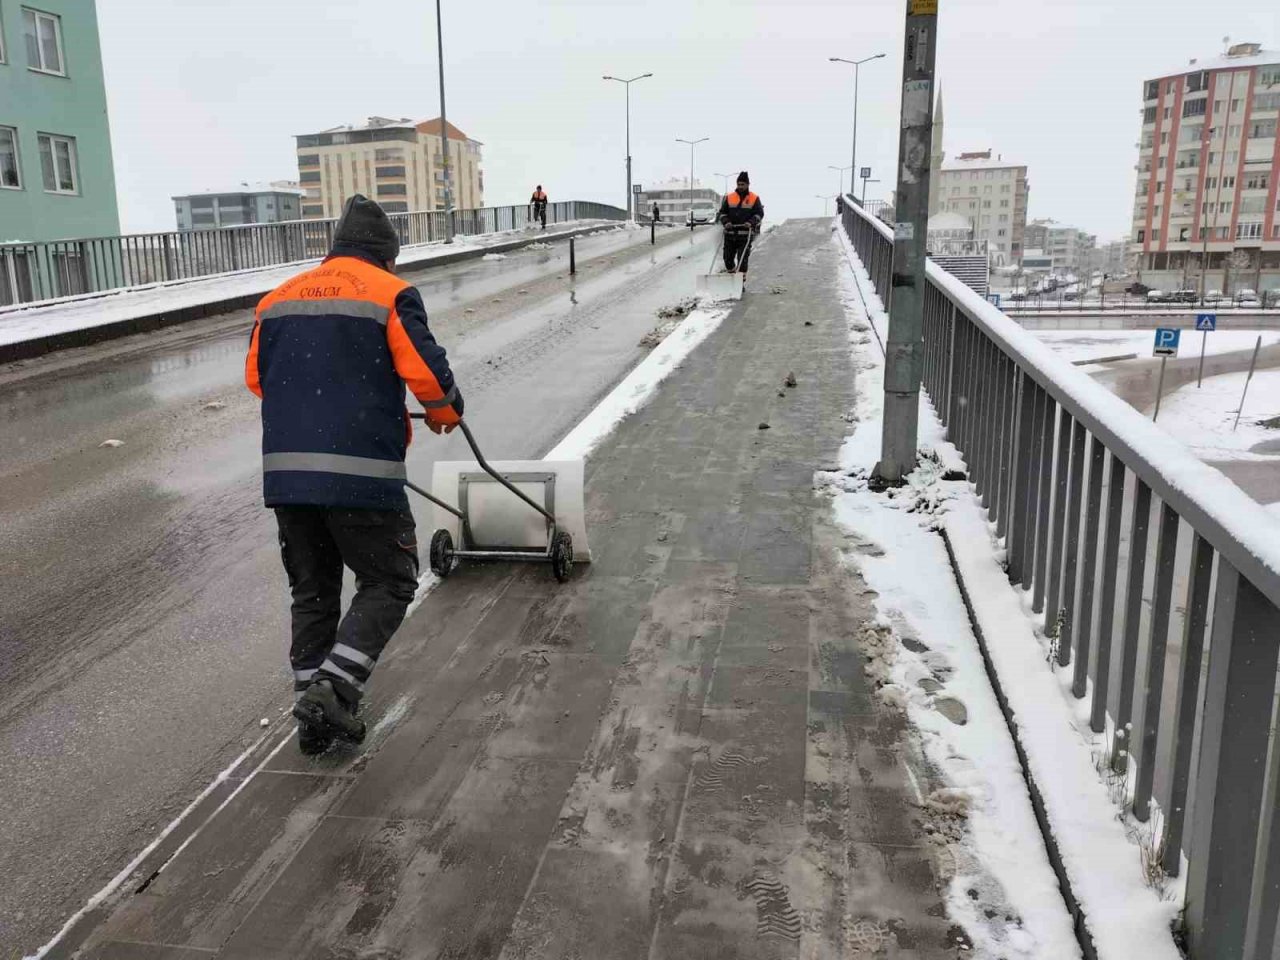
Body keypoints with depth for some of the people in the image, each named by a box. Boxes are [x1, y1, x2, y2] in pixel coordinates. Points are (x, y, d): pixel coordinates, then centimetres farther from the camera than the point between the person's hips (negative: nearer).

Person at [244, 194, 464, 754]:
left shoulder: (278, 298, 15)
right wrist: (445, 414, 13)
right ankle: (332, 690, -5)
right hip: (361, 474, -6)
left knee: (311, 591, 17)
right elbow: (427, 373, -8)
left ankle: (314, 713, 21)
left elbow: (256, 377, 21)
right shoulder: (391, 294, -2)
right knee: (388, 584, 10)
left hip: (286, 472, 6)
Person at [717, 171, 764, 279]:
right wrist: (726, 222, -8)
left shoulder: (754, 199, 4)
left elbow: (759, 213, 1)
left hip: (746, 234, -3)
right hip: (730, 233, 3)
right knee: (728, 257, 7)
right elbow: (722, 212, 11)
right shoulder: (729, 197, 9)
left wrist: (751, 222, -17)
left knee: (743, 258, -6)